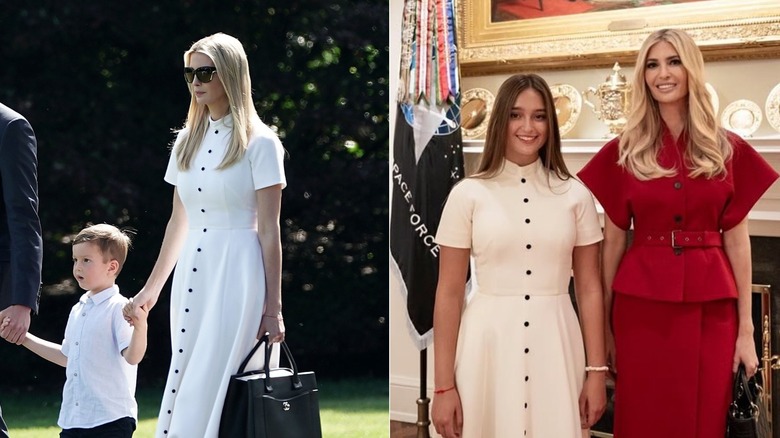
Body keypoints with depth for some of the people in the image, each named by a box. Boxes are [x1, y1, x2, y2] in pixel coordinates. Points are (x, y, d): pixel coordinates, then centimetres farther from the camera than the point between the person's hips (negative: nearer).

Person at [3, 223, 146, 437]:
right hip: (72, 419, 8)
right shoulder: (78, 310, 14)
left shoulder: (119, 308, -11)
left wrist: (140, 326, -41)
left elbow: (132, 356, -22)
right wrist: (25, 338, 28)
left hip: (111, 420, -8)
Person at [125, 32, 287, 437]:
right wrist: (152, 288, 20)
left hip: (237, 272, -6)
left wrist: (273, 307, -9)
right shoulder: (188, 141, 12)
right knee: (185, 385, 5)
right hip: (192, 272, 6)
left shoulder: (259, 143, -6)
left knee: (208, 389, -8)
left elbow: (269, 231, -7)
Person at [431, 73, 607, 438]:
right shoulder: (468, 194, -1)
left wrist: (596, 371, 1)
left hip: (556, 345, 1)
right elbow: (449, 293, -1)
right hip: (488, 344, -1)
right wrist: (443, 385, -4)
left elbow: (589, 288, 6)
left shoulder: (575, 195, 4)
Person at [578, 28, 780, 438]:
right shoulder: (623, 153, 2)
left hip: (710, 305, 1)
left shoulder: (729, 150, 3)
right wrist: (603, 324, 3)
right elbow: (613, 242, 4)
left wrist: (746, 328, 0)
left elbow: (737, 242, 3)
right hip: (641, 304, 0)